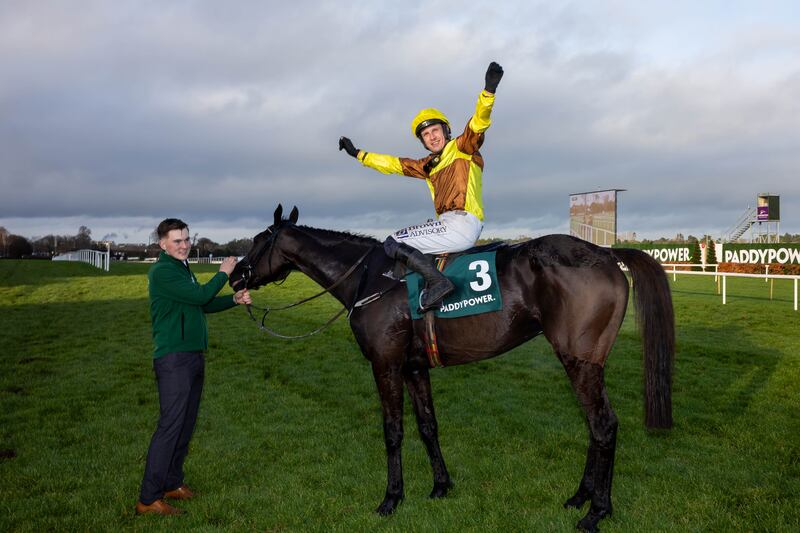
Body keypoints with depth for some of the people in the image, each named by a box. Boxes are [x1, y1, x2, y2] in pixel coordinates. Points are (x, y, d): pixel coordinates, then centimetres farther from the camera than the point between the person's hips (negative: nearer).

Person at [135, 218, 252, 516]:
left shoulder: (182, 269, 17)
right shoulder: (162, 272, -13)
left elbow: (203, 305, 21)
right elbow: (200, 295, -20)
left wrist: (235, 299, 8)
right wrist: (223, 274, -5)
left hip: (193, 357, 10)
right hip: (174, 359, -10)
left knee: (186, 425, 13)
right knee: (170, 426, -9)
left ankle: (172, 483, 24)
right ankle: (148, 499, -2)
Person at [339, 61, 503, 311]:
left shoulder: (462, 148, 6)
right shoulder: (427, 165, 24)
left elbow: (479, 121, -11)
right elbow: (391, 164, 30)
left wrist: (489, 89, -27)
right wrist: (357, 153, 33)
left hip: (463, 222, -9)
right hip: (450, 224, 9)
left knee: (393, 242, -11)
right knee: (398, 243, 17)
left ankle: (438, 281, -22)